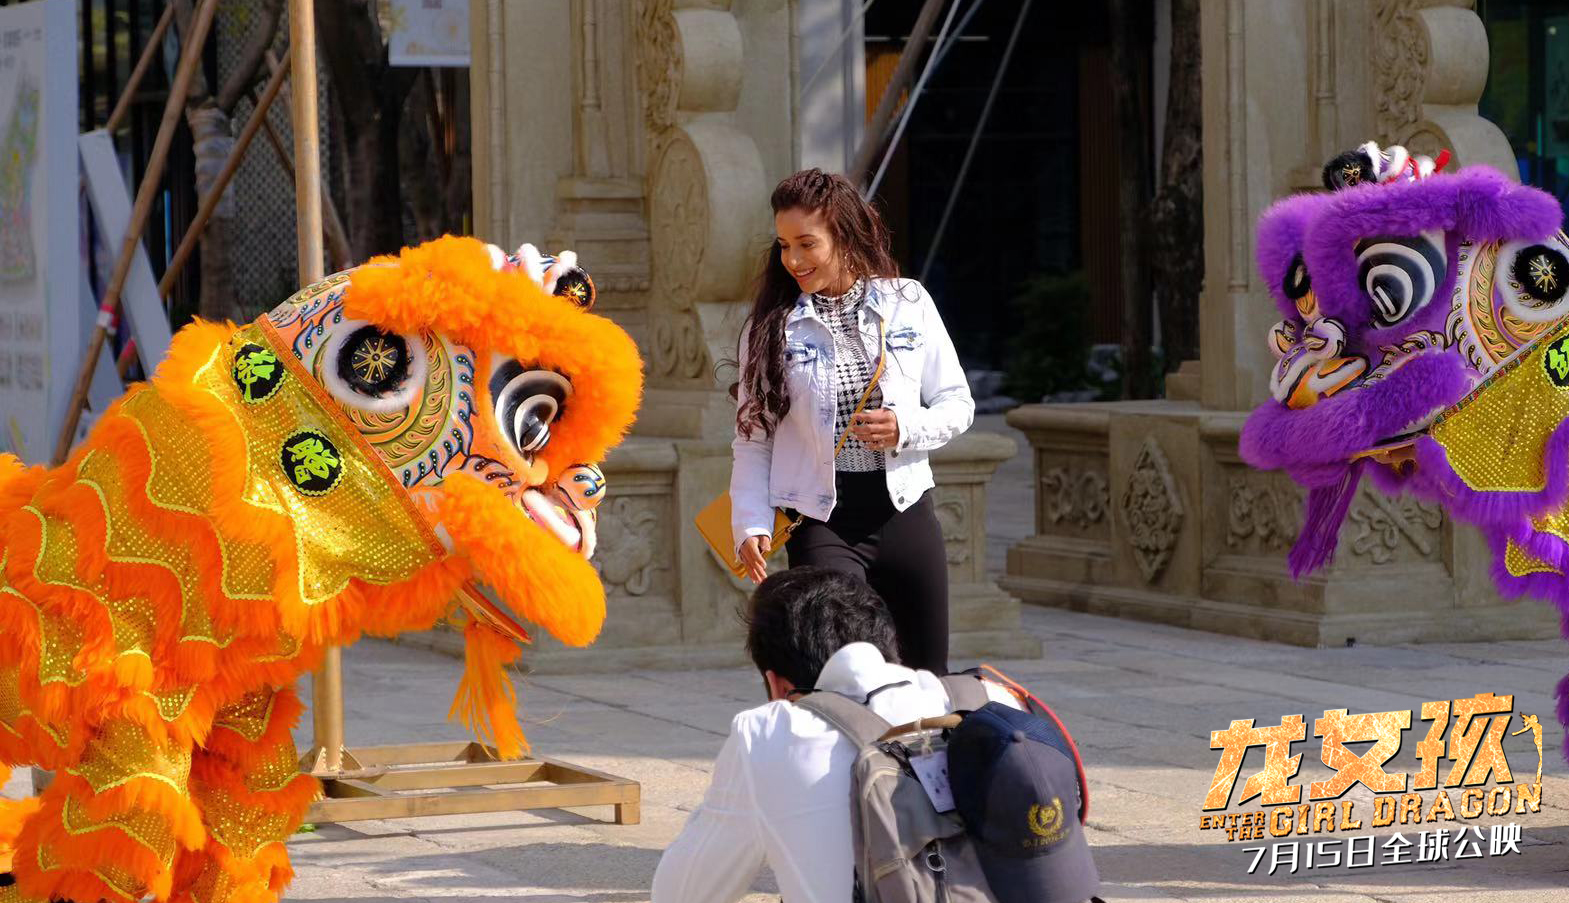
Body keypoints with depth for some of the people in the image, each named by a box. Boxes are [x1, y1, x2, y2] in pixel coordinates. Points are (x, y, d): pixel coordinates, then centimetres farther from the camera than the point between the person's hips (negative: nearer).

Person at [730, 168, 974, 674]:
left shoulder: (907, 303, 3)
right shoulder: (772, 325, 1)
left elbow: (957, 404, 8)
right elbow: (753, 439, 2)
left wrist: (905, 429, -12)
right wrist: (751, 526, -10)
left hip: (905, 513, 2)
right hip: (821, 522, -2)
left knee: (928, 679, 8)